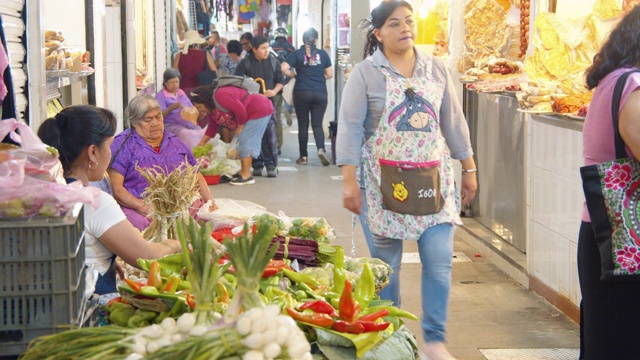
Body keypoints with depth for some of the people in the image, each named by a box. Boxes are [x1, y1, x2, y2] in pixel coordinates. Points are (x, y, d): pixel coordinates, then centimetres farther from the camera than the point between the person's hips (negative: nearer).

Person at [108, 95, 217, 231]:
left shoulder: (175, 143, 24)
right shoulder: (123, 144, 6)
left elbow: (197, 178, 26)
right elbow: (116, 188, -4)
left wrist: (211, 203, 6)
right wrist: (145, 208, -18)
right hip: (137, 208, -4)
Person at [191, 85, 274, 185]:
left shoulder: (221, 96, -25)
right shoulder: (211, 109, 9)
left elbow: (240, 110, -29)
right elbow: (212, 127, 17)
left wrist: (240, 127, -16)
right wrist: (202, 142, 13)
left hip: (260, 110, -10)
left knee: (244, 140, -12)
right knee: (242, 141, 10)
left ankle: (247, 176, -11)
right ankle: (243, 172, 14)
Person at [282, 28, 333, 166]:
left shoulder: (297, 54, -1)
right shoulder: (323, 54, 3)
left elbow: (284, 68, -12)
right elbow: (329, 74, 7)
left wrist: (294, 75, 6)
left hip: (302, 92, -1)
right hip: (320, 93, 1)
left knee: (303, 125, 7)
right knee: (317, 124, 4)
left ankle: (303, 156, 10)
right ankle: (321, 149, -20)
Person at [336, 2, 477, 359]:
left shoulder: (436, 68, 8)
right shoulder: (365, 73, -3)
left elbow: (453, 121, 12)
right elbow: (350, 127, -6)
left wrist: (469, 168, 12)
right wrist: (349, 180, -13)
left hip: (433, 177, 3)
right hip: (382, 180, -2)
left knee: (440, 260, -4)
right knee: (386, 262, 5)